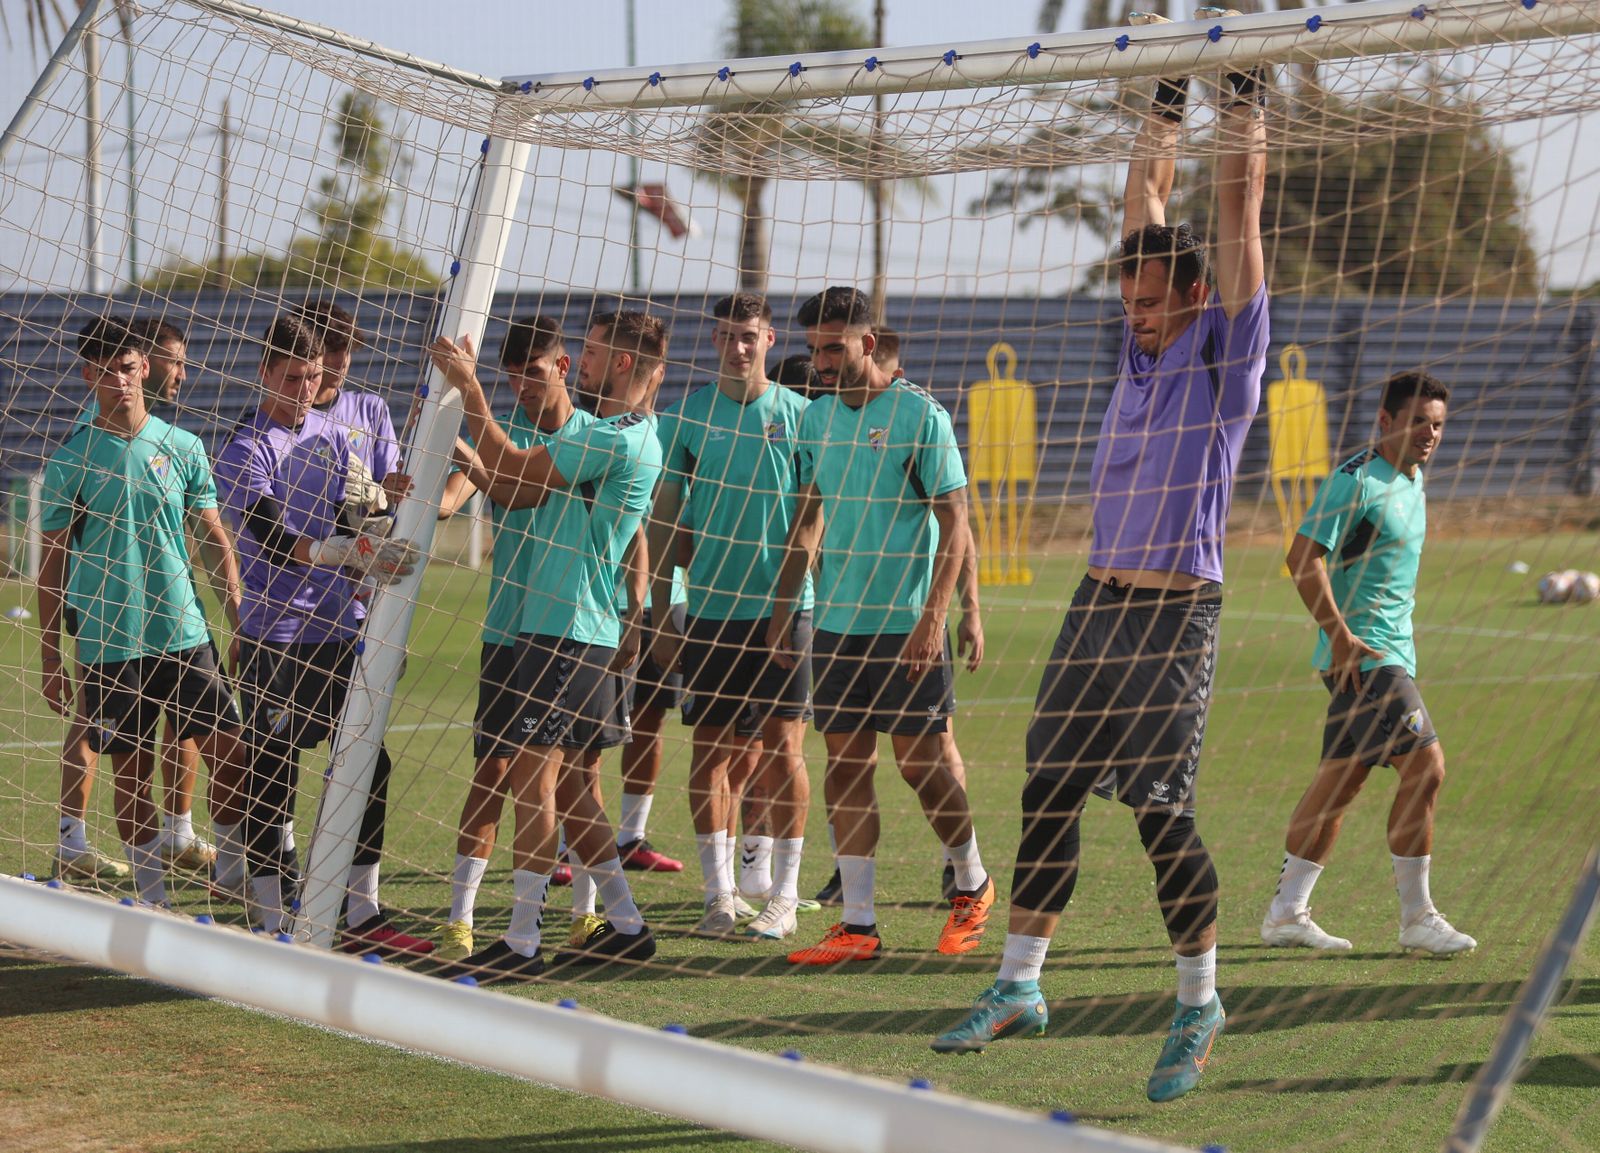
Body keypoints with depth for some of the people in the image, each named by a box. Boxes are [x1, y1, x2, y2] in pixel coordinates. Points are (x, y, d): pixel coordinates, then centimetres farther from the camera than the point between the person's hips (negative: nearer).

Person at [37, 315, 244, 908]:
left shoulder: (182, 447, 5)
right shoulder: (70, 459, -1)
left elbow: (216, 542, 11)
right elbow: (53, 566, 2)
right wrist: (51, 661, 1)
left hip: (184, 634, 2)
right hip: (107, 644, -2)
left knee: (227, 749, -3)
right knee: (132, 773, 3)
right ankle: (154, 900, 13)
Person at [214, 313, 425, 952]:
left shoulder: (333, 434, 12)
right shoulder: (245, 450, -8)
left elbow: (360, 527, 12)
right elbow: (274, 539, -23)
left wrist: (369, 507, -11)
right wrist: (355, 556, -35)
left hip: (345, 629, 6)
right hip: (277, 634, -6)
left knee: (367, 767, 6)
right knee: (271, 779, -2)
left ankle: (362, 916, 14)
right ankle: (272, 924, 5)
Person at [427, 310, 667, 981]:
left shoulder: (616, 441, -16)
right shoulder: (626, 437, 16)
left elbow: (513, 470, -12)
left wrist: (468, 386, -7)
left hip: (568, 633, -10)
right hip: (578, 628, 10)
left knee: (533, 777, -10)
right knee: (562, 782, 14)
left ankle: (523, 943, -8)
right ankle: (625, 925, 19)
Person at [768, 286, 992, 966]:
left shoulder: (919, 416, -8)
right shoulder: (816, 419, 10)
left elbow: (955, 522, -9)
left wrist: (933, 618, -16)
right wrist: (782, 609, 14)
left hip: (906, 624, -5)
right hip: (837, 624, 5)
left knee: (919, 763, -1)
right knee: (845, 764, 2)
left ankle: (973, 886, 23)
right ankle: (857, 925, 4)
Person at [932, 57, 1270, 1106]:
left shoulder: (1227, 352, -2)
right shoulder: (1145, 347, 14)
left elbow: (1237, 220, -4)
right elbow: (1147, 207, 20)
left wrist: (1248, 106, 0)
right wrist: (1166, 112, 22)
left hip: (1176, 615, -6)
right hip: (1098, 604, 6)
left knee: (1165, 816, -6)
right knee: (1049, 796, 6)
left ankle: (1200, 1006, 6)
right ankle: (1019, 988, 13)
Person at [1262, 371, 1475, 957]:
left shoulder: (1413, 480, 15)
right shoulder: (1355, 480, -14)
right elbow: (1304, 558, -19)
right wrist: (1341, 636, -22)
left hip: (1389, 650, 10)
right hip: (1364, 653, -10)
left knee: (1342, 776, 10)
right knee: (1425, 766, -13)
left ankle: (1287, 912, 14)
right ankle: (1416, 919, -7)